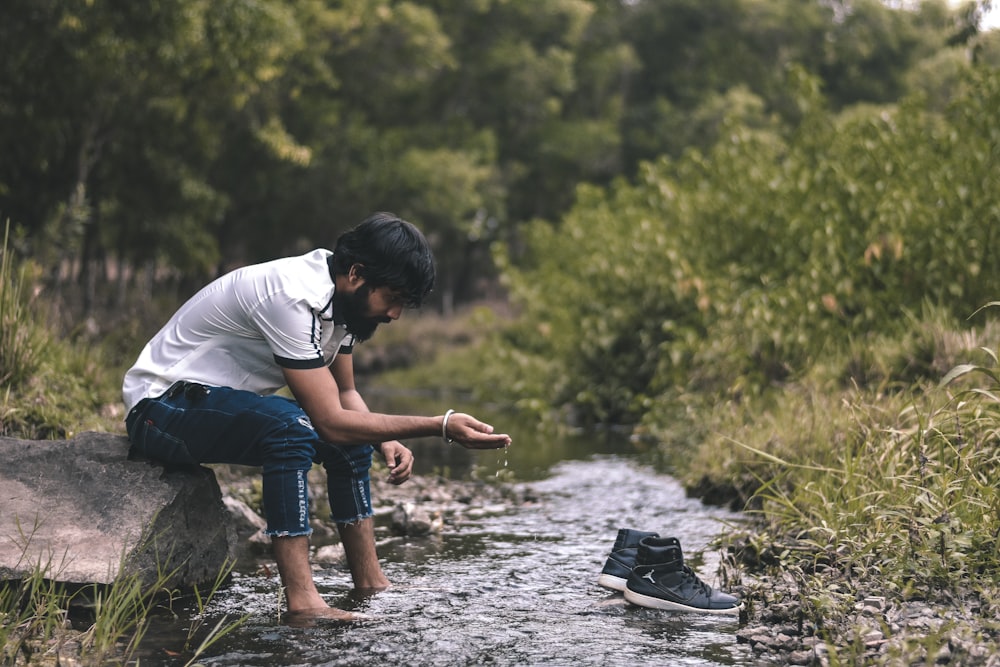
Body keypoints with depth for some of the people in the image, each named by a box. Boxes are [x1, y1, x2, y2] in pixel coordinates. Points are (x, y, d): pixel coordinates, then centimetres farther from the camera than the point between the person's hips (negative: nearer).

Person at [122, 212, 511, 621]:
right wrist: (440, 427, -31)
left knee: (352, 441, 7)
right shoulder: (292, 297, -30)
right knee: (289, 427, -34)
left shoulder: (340, 297, -1)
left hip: (222, 404, 10)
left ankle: (371, 585, 8)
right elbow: (331, 421, -31)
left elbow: (345, 394, 10)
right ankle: (301, 602, -34)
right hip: (160, 406, -10)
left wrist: (386, 441, -10)